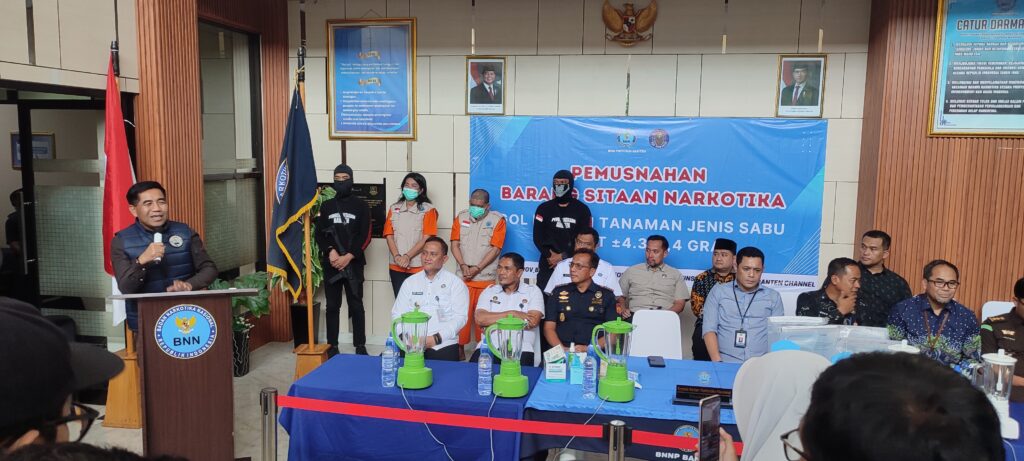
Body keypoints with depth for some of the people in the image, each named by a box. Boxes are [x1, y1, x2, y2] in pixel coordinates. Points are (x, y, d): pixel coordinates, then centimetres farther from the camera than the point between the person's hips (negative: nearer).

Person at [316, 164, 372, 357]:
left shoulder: (361, 206, 5)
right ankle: (332, 346, 13)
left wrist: (348, 257, -13)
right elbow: (319, 234, 6)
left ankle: (360, 346, 5)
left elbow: (365, 236, -2)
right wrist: (331, 251, -13)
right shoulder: (326, 206, 12)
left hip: (353, 264, -2)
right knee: (332, 306, 6)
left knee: (356, 306, -1)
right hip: (330, 264, 2)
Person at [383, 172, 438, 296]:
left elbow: (427, 237, -8)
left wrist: (408, 256, -15)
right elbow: (389, 235, 6)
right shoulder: (394, 208, 12)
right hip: (396, 266, 3)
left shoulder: (428, 209, 0)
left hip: (419, 267, -3)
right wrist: (396, 256, -10)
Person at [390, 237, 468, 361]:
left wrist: (436, 338, -15)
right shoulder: (410, 282, 16)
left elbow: (459, 317, -4)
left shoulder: (455, 283, 5)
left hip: (443, 346, -2)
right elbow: (397, 313, 11)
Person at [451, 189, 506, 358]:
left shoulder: (497, 219, 0)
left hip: (486, 278, -2)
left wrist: (477, 268, -10)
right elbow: (455, 244, 7)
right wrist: (463, 265, -7)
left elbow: (495, 248, -5)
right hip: (463, 277, 2)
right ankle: (459, 348, 10)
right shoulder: (461, 217, 9)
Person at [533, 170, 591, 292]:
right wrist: (549, 255, -11)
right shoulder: (544, 208, 8)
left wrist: (563, 256, -9)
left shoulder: (582, 209, 4)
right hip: (548, 263, 2)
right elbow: (538, 237, 3)